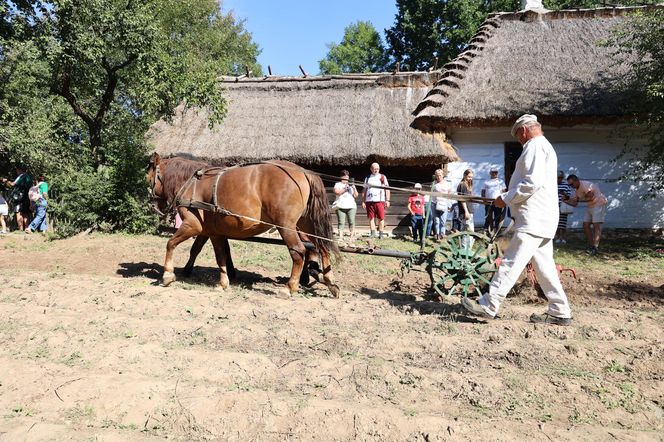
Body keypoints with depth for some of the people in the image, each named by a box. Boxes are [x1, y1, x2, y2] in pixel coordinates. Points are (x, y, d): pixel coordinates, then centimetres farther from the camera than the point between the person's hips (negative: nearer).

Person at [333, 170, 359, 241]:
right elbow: (336, 192, -5)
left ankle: (352, 237, -5)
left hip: (351, 206, 2)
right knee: (341, 222, -7)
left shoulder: (351, 185, 19)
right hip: (340, 206, -2)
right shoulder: (338, 184, 13)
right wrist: (345, 189, -9)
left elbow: (356, 196, 12)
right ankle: (340, 237, -9)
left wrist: (354, 188, -2)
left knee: (351, 222, -6)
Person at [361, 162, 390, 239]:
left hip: (380, 200, -2)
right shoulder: (367, 178, 17)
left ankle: (381, 234, 1)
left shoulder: (382, 177, 10)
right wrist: (363, 201, 10)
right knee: (371, 218, 1)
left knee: (381, 218, -4)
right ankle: (373, 233, 5)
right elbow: (364, 190, 17)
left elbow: (387, 189, 7)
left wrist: (387, 200, -1)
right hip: (369, 201, 2)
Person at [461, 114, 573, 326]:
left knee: (511, 262, -10)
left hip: (533, 220, -10)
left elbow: (532, 182, -20)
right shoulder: (545, 146, 24)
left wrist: (506, 199, -12)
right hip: (543, 220, 10)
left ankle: (488, 306, -8)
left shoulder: (535, 145, -8)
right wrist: (510, 195, 19)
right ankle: (560, 312, 16)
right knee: (544, 266, 12)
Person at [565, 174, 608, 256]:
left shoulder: (586, 185, -18)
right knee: (586, 225, 3)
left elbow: (590, 197, -25)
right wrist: (566, 200, -6)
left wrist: (579, 199, -18)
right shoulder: (577, 190, 10)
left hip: (599, 204, -9)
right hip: (590, 206, 9)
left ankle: (596, 247, -18)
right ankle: (591, 246, 8)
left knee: (596, 225, -15)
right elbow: (575, 204, 10)